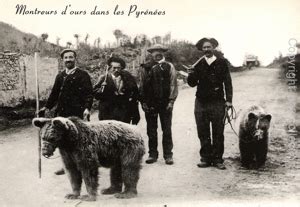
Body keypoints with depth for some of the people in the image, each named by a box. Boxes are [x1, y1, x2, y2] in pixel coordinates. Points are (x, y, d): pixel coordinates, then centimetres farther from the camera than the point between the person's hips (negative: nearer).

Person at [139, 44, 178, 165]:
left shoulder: (169, 67, 5)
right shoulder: (145, 68, 7)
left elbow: (173, 84, 2)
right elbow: (142, 86, 8)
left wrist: (171, 101, -5)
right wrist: (143, 102, 1)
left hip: (165, 103, -1)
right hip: (149, 104, 1)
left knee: (167, 130, 2)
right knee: (151, 131, 6)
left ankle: (168, 155, 9)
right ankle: (152, 154, 15)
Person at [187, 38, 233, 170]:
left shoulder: (221, 63, 5)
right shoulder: (198, 65, 9)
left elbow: (227, 82, 3)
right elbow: (192, 84, 8)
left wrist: (229, 99, -4)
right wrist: (191, 75, -13)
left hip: (217, 102, -2)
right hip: (201, 102, 2)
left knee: (218, 132, 1)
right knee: (203, 133, 4)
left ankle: (217, 159, 9)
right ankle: (205, 158, 13)